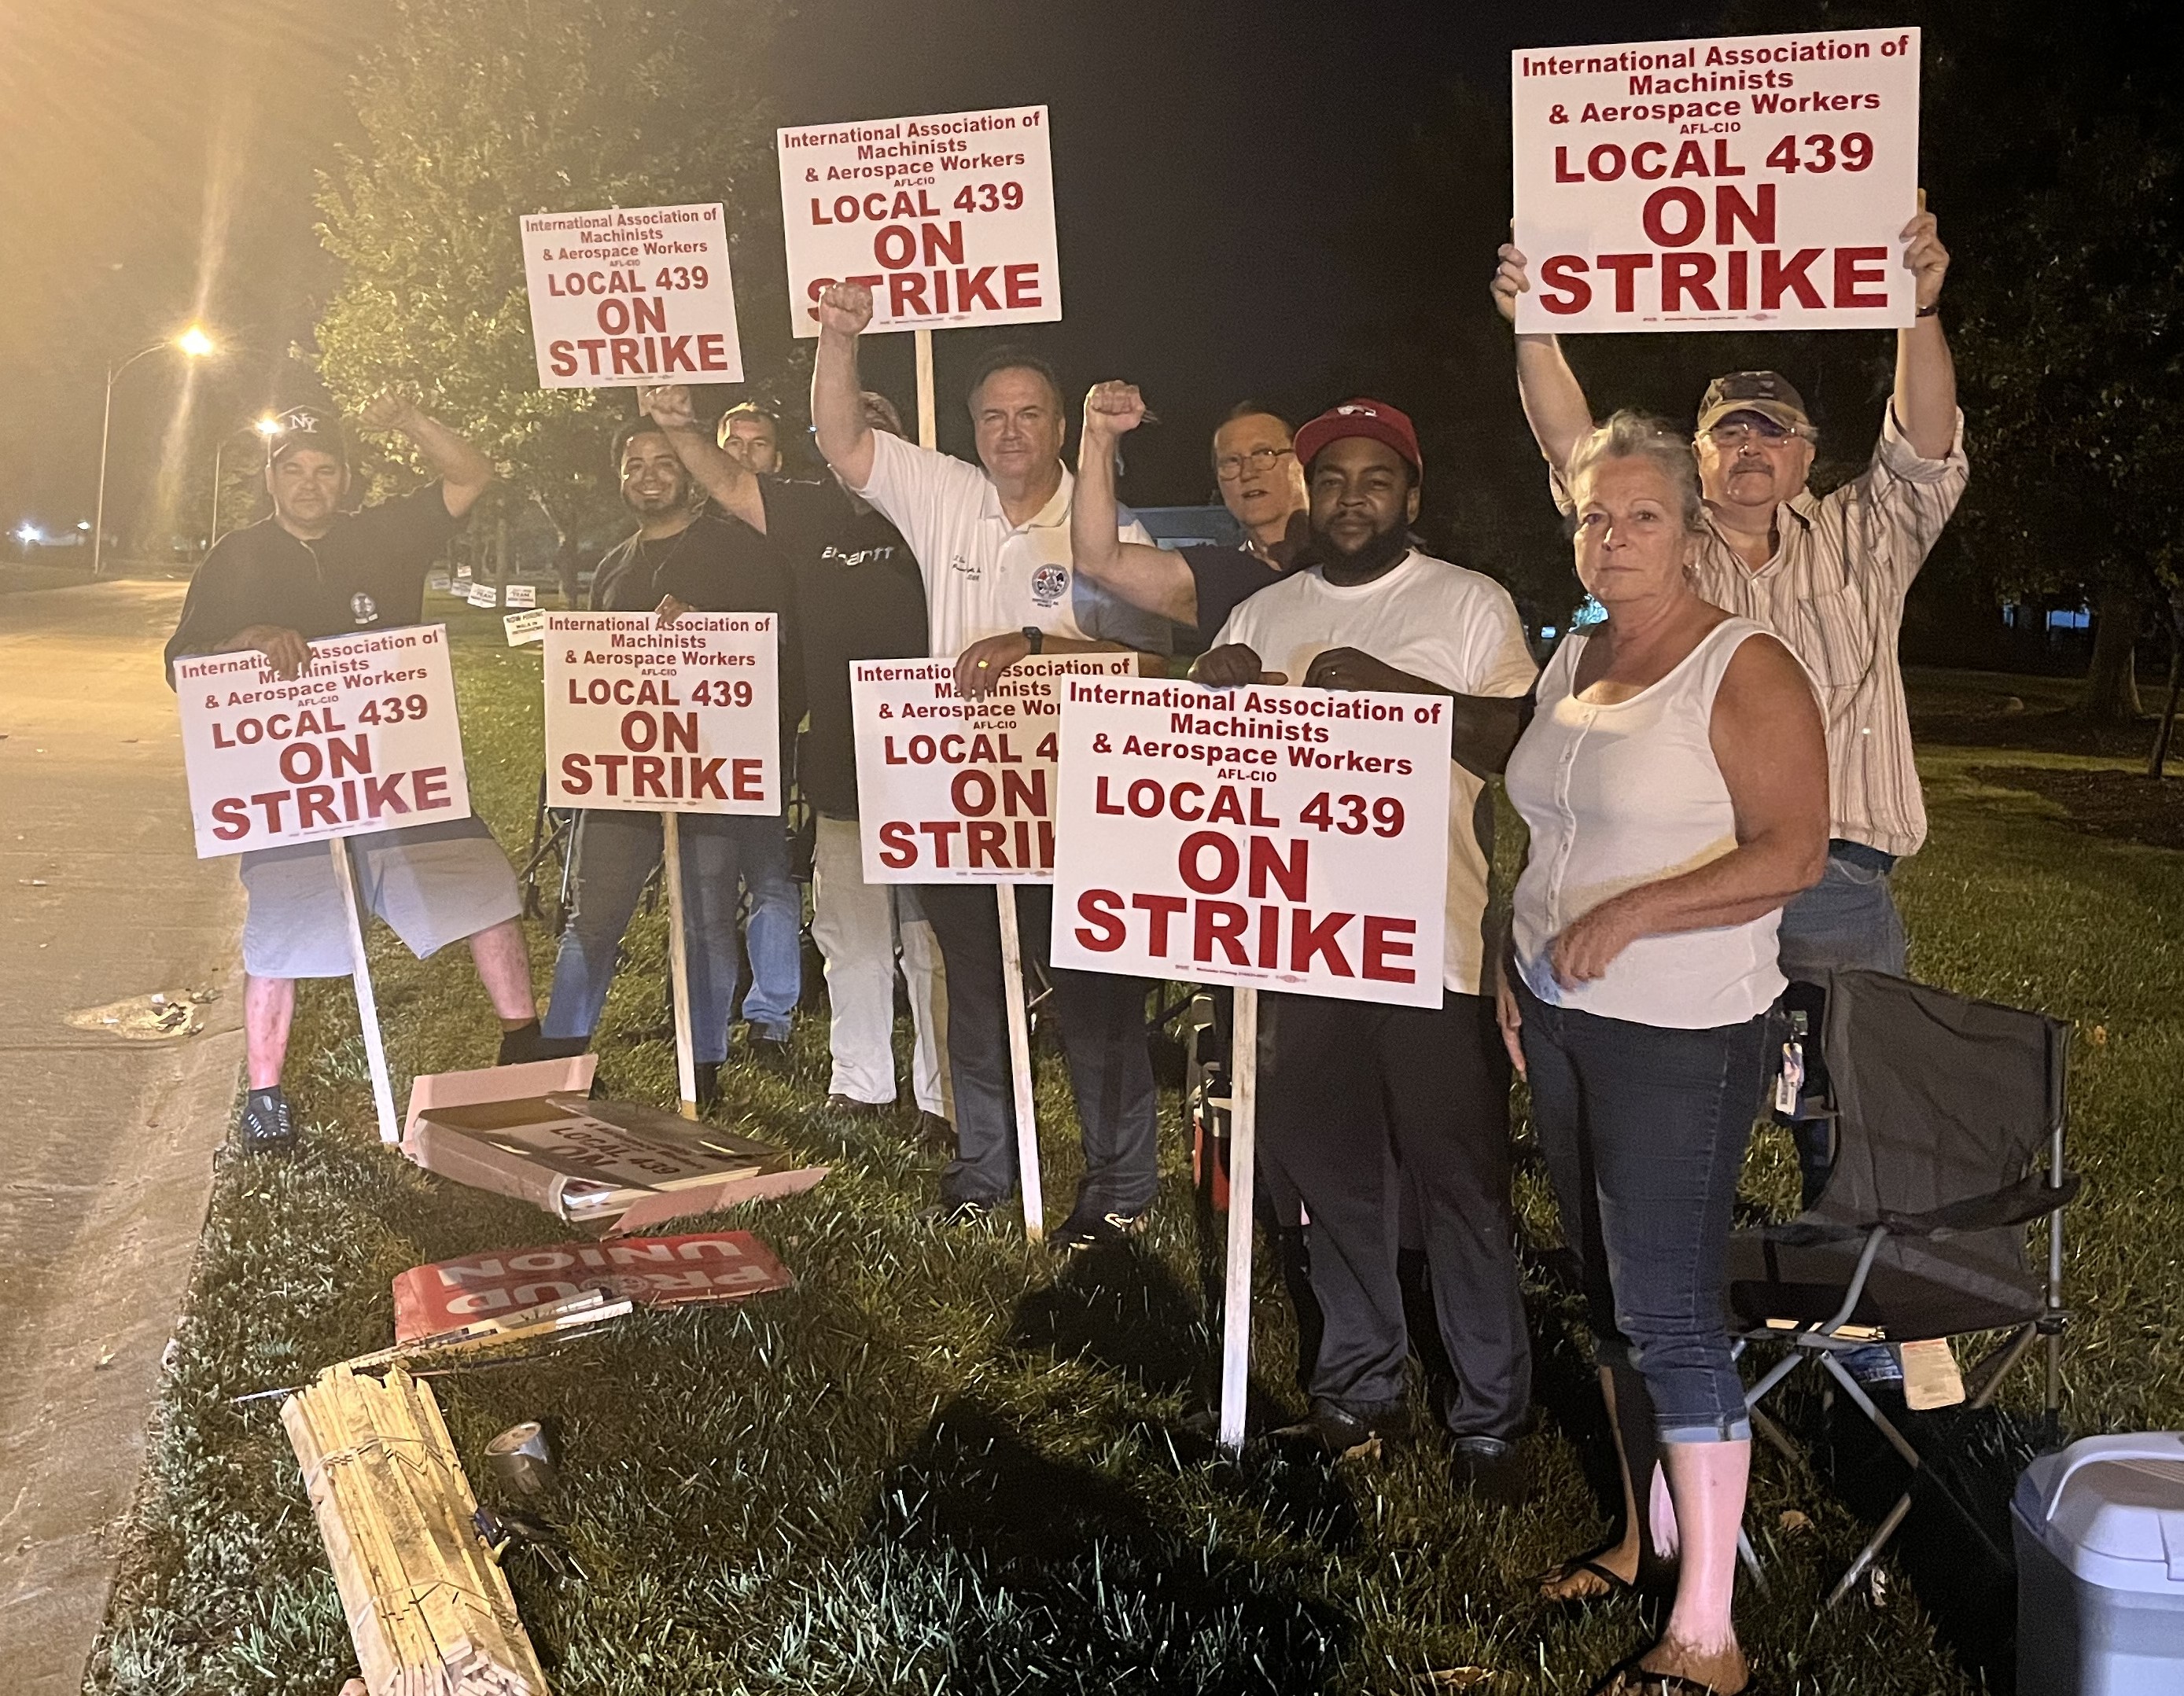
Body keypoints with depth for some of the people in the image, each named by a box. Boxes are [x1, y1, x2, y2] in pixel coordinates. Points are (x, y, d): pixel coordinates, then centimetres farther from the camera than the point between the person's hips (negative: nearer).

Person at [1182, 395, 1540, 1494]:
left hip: (1435, 941, -4)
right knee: (1332, 1174, 13)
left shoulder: (1471, 603, 2)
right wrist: (1215, 687, -8)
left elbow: (1521, 739, -9)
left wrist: (1391, 684, -19)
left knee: (1461, 1182, 0)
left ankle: (1489, 1416, 13)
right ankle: (1358, 1386, 29)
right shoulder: (1263, 615, 14)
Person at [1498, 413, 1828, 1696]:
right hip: (1561, 1019, 8)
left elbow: (1794, 853, -19)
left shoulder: (1745, 669, -12)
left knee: (1670, 1312, -5)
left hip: (1681, 1035, -8)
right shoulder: (1572, 659, 12)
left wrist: (1633, 914, -27)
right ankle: (1650, 1533, 34)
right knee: (1610, 1291, 16)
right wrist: (1517, 966, 13)